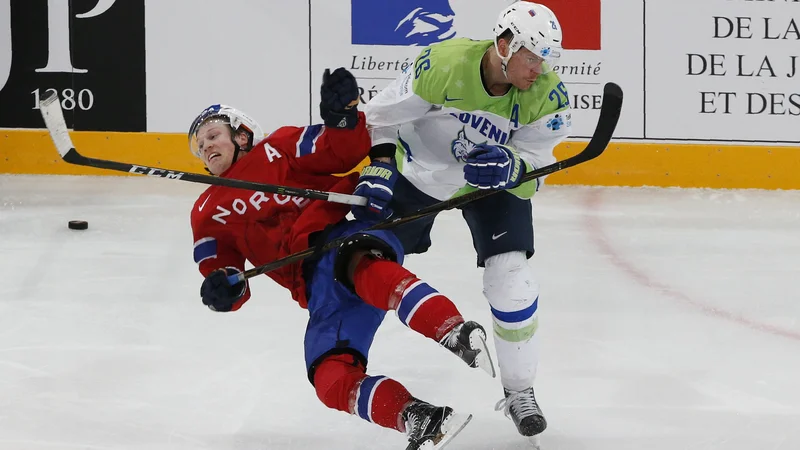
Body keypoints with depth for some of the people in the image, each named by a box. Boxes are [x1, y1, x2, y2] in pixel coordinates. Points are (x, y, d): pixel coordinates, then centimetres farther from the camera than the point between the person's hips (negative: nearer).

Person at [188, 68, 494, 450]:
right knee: (331, 381, -19)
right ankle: (417, 418, -33)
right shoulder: (207, 214, 27)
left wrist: (341, 117, -16)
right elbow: (220, 268, 21)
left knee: (358, 266, -44)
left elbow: (347, 153, 6)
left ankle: (456, 334, -64)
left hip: (347, 234, -6)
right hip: (321, 289, 6)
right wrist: (223, 288, -3)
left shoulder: (278, 149, 15)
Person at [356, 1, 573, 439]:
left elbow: (536, 157, -21)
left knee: (511, 280, -15)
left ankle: (519, 391, 5)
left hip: (497, 184, 0)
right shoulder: (443, 63, -32)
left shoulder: (547, 95, -26)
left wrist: (511, 165, -42)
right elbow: (384, 114, -20)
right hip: (420, 169, 0)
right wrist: (379, 168, -28)